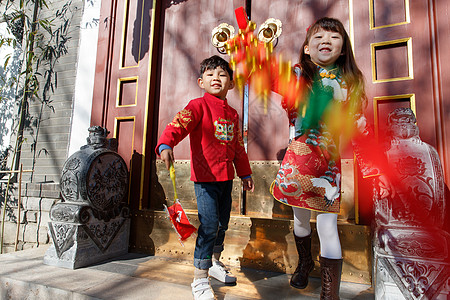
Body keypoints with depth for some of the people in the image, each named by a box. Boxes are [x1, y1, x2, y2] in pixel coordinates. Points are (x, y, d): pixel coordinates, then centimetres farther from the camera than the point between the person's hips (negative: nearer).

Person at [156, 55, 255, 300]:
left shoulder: (232, 114, 14)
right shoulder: (198, 106, -6)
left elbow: (238, 147, 20)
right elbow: (178, 124, -24)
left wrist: (245, 173, 22)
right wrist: (165, 145, -44)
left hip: (226, 177, 7)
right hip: (205, 177, -7)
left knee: (222, 223, 17)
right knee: (209, 225, -9)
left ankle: (214, 263, 40)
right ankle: (200, 280, 7)